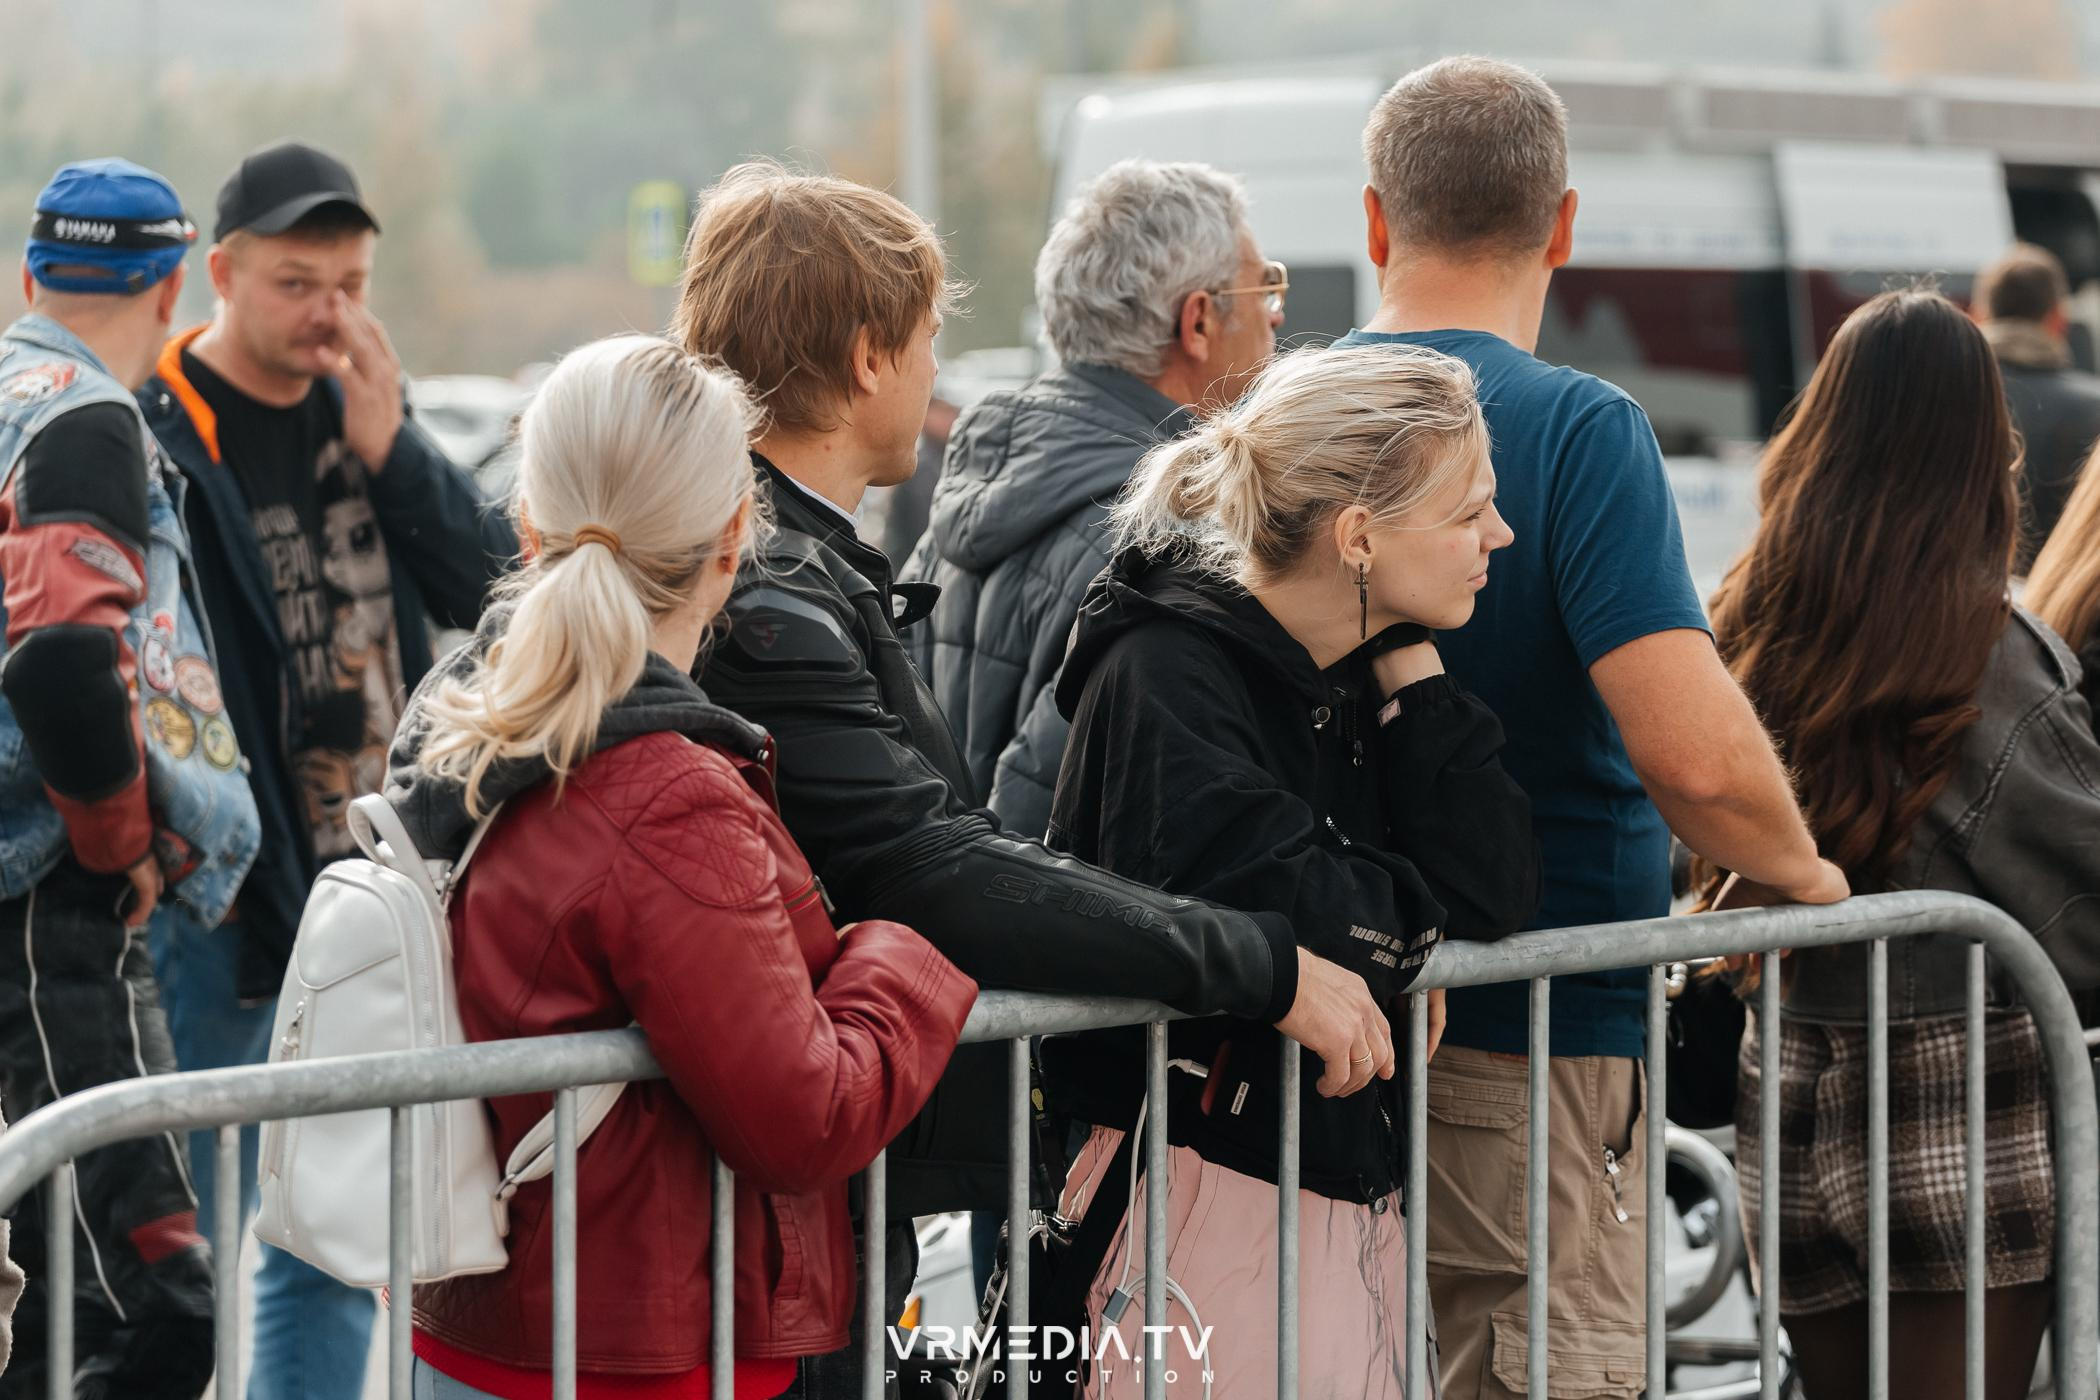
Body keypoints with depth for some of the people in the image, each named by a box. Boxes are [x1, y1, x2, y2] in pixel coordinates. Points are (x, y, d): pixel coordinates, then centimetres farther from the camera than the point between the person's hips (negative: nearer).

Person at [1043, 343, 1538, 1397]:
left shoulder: (1369, 677, 11)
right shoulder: (1168, 677, -14)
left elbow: (1496, 890, 0)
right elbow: (1276, 909, -29)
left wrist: (1412, 673, -3)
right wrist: (1418, 923, -8)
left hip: (1354, 1190, 8)